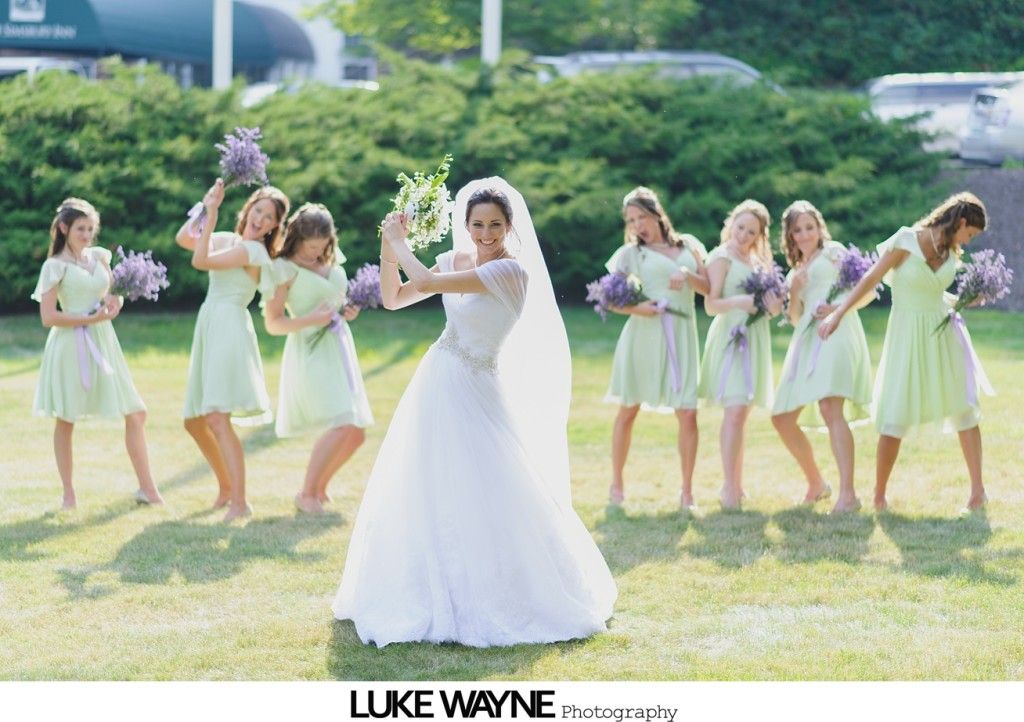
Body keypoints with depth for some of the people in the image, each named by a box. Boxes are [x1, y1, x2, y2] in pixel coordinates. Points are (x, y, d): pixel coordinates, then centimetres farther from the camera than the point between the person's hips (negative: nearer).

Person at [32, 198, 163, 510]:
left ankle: (147, 488, 7)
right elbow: (48, 317, -12)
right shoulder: (55, 266, -6)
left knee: (135, 414, 1)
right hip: (70, 345, -5)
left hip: (103, 343, 5)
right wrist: (91, 319, -16)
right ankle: (69, 493, 13)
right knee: (65, 420, 3)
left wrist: (113, 302, -2)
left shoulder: (99, 257, 10)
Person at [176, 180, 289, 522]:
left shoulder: (253, 250, -9)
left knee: (216, 417, -20)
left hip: (230, 328, -9)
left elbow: (201, 261, -15)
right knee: (194, 420, 13)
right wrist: (206, 205, 5)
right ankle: (226, 486, 28)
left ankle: (240, 502, -23)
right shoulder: (227, 239, 16)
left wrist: (213, 214, -12)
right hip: (208, 327, 9)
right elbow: (184, 238, 14)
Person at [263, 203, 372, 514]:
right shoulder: (285, 268, -9)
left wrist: (347, 313, 6)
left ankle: (320, 486, 23)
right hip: (310, 353, -7)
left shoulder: (332, 261, 11)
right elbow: (272, 324, -9)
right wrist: (311, 319, -20)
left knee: (356, 434, 4)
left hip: (338, 349, 8)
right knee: (341, 426, -20)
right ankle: (306, 494, -7)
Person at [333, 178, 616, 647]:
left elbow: (428, 282, -22)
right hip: (436, 387, 7)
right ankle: (437, 594, 27)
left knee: (483, 503, -6)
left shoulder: (511, 271, -17)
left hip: (474, 396, -7)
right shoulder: (455, 260, 6)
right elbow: (393, 299, 13)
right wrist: (388, 245, 1)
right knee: (424, 498, 12)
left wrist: (399, 243, -6)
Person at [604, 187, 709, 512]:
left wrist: (687, 274, -10)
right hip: (643, 333, -1)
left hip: (681, 335, 1)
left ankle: (687, 493, 1)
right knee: (628, 410, 4)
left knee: (687, 414, -6)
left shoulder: (688, 245, 14)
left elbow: (708, 287, 10)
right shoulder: (630, 253, 6)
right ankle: (616, 484, 18)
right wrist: (635, 308, -17)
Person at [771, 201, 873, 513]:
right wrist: (794, 292, 3)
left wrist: (839, 308, -17)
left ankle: (848, 494, -32)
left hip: (836, 333, -8)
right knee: (782, 418, 6)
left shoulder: (833, 252, 7)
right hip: (806, 340, 8)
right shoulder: (795, 271, 26)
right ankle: (816, 483, 24)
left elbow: (868, 291, 0)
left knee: (830, 408, -26)